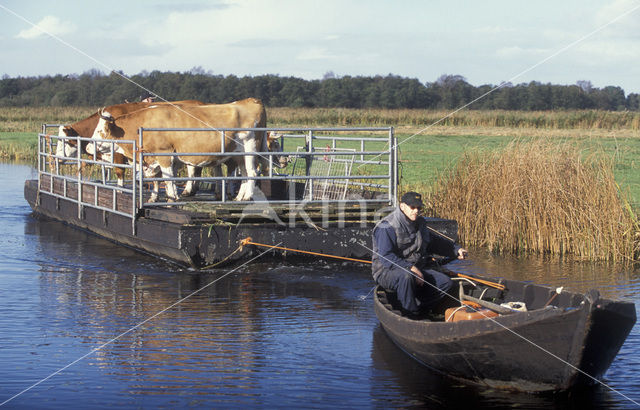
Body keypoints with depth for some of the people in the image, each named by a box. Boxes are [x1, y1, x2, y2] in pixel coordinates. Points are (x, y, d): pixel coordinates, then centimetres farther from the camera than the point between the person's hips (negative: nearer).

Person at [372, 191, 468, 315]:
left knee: (446, 282, -8)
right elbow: (385, 257, -25)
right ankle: (411, 314, -28)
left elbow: (435, 241, 32)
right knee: (406, 276, -42)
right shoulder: (387, 227, -15)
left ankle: (418, 306, -13)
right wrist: (410, 268, -31)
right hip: (387, 271, -8)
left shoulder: (419, 223, 13)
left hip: (416, 269, 8)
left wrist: (456, 250, 24)